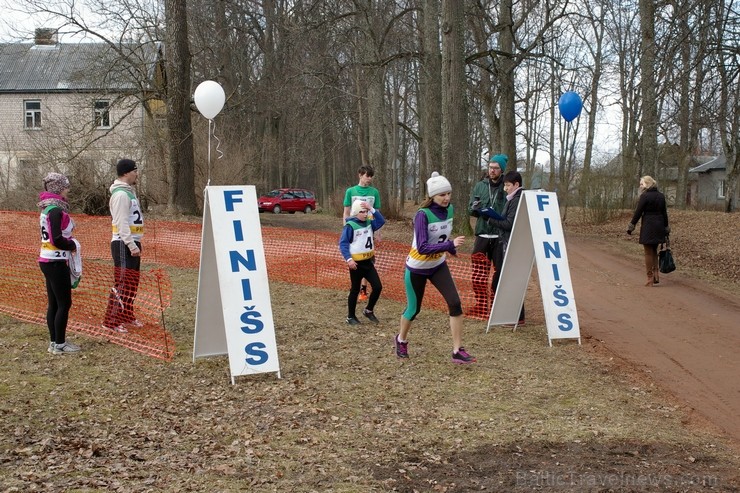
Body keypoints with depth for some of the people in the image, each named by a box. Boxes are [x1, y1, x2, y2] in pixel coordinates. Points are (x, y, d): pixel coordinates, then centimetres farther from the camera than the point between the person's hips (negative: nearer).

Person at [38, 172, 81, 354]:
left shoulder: (47, 208, 12)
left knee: (54, 303, 12)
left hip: (47, 260, 9)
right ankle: (59, 344, 2)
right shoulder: (56, 210, -17)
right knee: (64, 303, -3)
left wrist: (69, 244, 7)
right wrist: (73, 245, -7)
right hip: (56, 262, -9)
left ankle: (54, 342, 16)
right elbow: (57, 239, -23)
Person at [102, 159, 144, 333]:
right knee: (122, 283, -9)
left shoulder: (129, 192, 17)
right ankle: (111, 321, -5)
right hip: (123, 245, -10)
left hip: (131, 243, 10)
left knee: (132, 282, 15)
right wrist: (131, 245, -24)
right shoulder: (120, 194, -15)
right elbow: (122, 223, -21)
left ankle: (126, 316, 25)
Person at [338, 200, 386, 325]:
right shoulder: (350, 225, -14)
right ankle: (350, 317, 19)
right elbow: (343, 244, -17)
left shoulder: (369, 223, 5)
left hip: (368, 262, 6)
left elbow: (381, 221, -4)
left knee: (377, 287, 3)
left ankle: (369, 311, 22)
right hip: (356, 263, -6)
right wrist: (348, 259, -25)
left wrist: (372, 209, -11)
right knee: (355, 290, 5)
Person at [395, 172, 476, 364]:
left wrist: (451, 249, 10)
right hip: (417, 268, -5)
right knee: (414, 309, 10)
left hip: (438, 265, 5)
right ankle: (401, 339, 40)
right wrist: (450, 244, -43)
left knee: (455, 302, -11)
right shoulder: (422, 215, -27)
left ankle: (458, 351, -6)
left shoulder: (449, 210, -7)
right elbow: (422, 247, -36)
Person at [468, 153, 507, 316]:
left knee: (499, 272, 4)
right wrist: (475, 208, -11)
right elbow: (470, 209, 11)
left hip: (500, 236, -2)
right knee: (478, 275, -1)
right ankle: (481, 306, 9)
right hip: (482, 234, 2)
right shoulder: (480, 186, 8)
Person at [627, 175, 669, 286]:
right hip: (659, 226, 6)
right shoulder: (661, 196, 8)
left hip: (648, 226, -6)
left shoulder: (645, 196, -12)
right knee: (654, 251, 19)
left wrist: (631, 226, -5)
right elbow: (664, 213, 12)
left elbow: (638, 212, -12)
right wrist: (666, 228, 18)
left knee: (648, 252, 1)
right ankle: (656, 274, 11)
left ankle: (650, 278, 4)